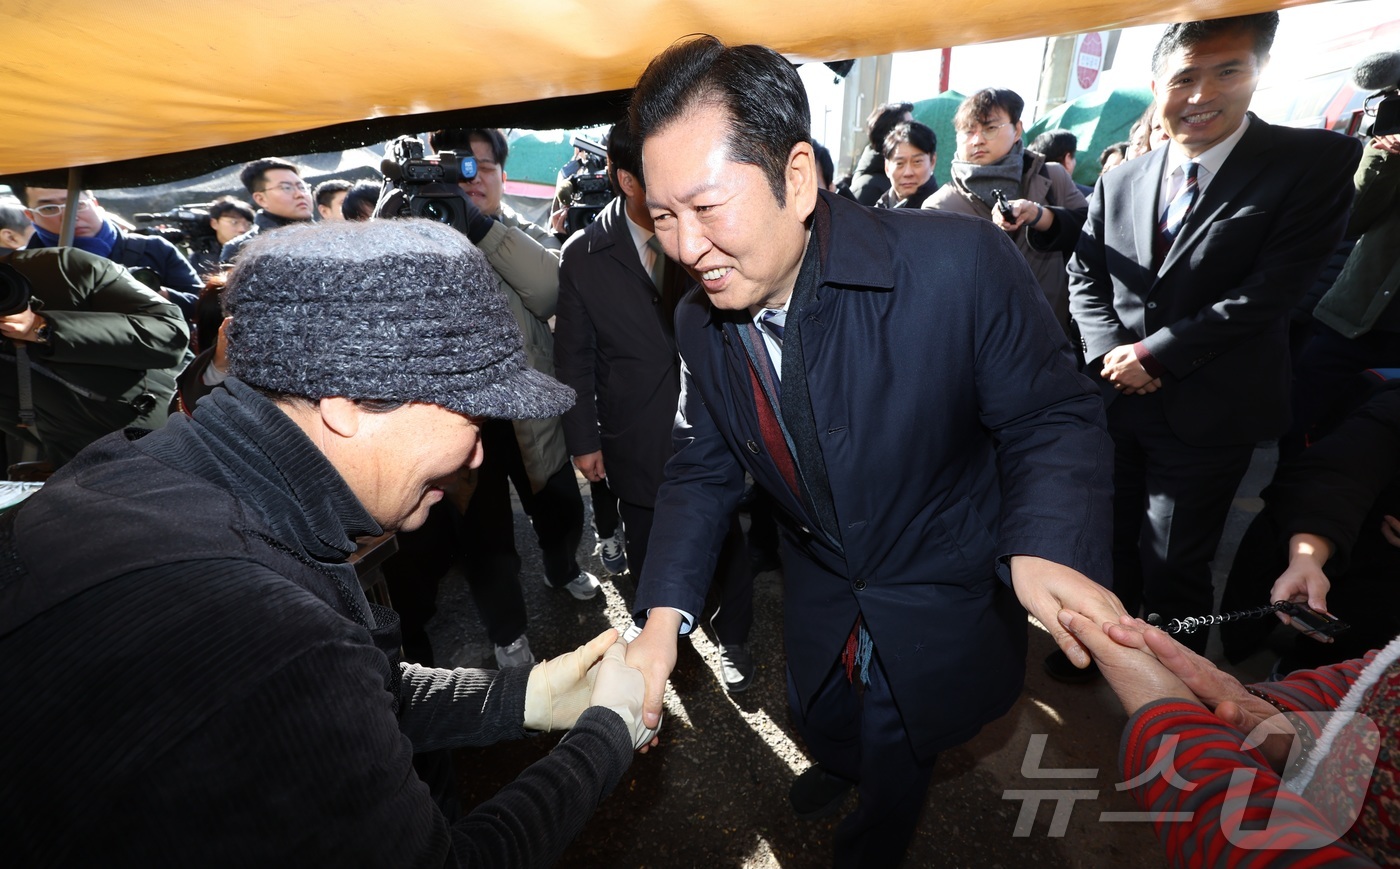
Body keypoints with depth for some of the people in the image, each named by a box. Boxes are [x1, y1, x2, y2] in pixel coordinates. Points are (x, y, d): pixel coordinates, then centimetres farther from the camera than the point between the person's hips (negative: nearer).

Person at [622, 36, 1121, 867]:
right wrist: (663, 619, -17)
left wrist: (1045, 546, -37)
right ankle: (845, 765, 69)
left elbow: (1052, 418, -19)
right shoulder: (701, 320, -13)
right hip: (821, 598, 4)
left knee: (898, 763, 22)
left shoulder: (961, 262, -30)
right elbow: (703, 469, -7)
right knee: (823, 723, 31)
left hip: (941, 610, -3)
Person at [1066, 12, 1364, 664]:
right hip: (1114, 397, 4)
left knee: (1174, 567, 8)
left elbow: (1272, 289, -14)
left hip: (1206, 413, -3)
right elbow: (1084, 276, 6)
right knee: (1111, 543, 17)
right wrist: (1109, 352, -10)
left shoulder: (1316, 162, -7)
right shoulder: (1119, 181, 6)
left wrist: (1153, 355, -15)